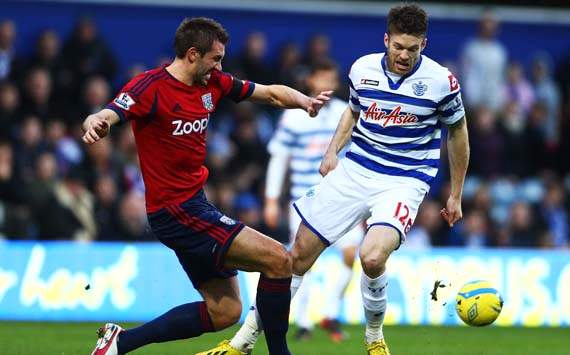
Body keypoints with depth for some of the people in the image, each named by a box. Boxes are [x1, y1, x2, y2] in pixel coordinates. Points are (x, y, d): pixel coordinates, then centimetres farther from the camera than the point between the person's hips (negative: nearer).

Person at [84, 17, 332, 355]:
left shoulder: (213, 83, 7)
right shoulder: (151, 87, -16)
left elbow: (271, 93, 13)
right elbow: (106, 116, -30)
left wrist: (305, 101, -7)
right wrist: (96, 124, -54)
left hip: (196, 204, 9)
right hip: (175, 210, -9)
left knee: (224, 312, 12)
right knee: (278, 259, -15)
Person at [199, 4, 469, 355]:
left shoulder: (441, 81, -12)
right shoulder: (363, 69, -2)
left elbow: (458, 131, 5)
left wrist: (456, 195, 9)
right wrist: (332, 151, 5)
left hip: (405, 179, -4)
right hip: (355, 169, 4)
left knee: (373, 257, -28)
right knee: (300, 252, 2)